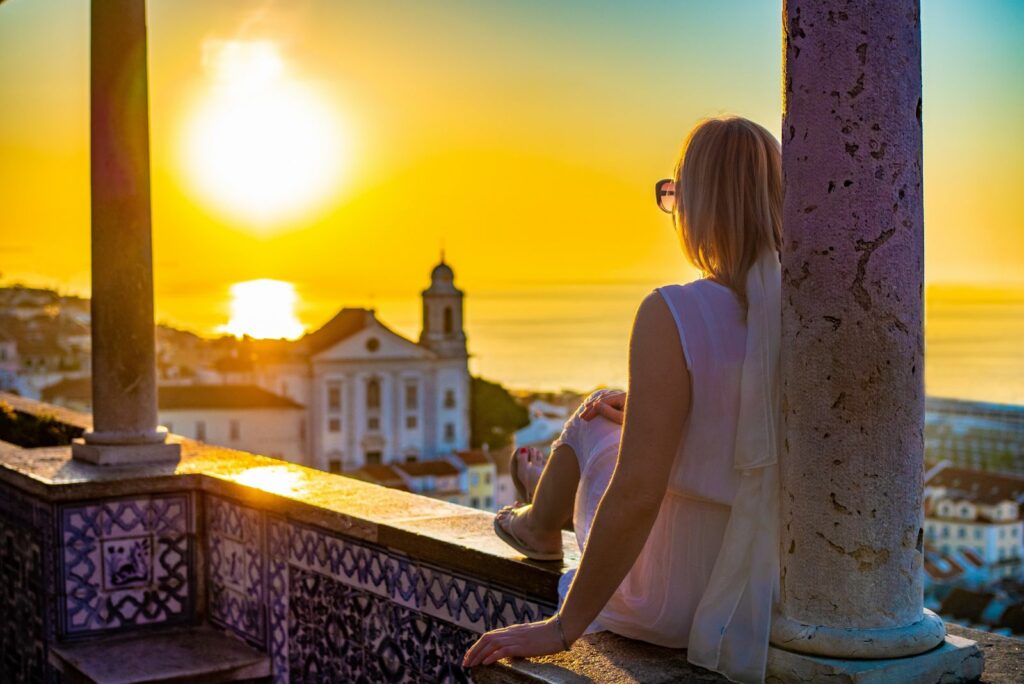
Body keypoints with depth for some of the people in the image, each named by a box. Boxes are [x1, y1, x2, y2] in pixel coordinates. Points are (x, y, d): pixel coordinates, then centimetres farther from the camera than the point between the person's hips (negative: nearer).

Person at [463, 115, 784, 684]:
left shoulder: (670, 317, -26)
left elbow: (637, 496, -27)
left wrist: (561, 629, -16)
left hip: (679, 603, -5)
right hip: (785, 584, 6)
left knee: (593, 422, 22)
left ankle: (541, 520, 56)